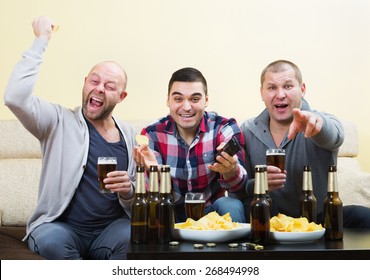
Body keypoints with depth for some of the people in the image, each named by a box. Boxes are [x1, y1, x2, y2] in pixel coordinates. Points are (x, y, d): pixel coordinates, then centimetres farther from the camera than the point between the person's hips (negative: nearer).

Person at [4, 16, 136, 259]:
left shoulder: (128, 135, 8)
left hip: (112, 229, 2)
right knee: (51, 239, -35)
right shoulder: (60, 122, -1)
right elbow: (16, 97, -21)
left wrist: (128, 191, -15)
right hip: (63, 228, -1)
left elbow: (136, 202, 10)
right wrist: (42, 40, -13)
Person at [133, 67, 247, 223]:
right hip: (173, 214, 1)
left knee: (231, 205, -30)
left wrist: (231, 172, -45)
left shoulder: (225, 128, -8)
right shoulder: (152, 134, -6)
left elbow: (239, 185, -20)